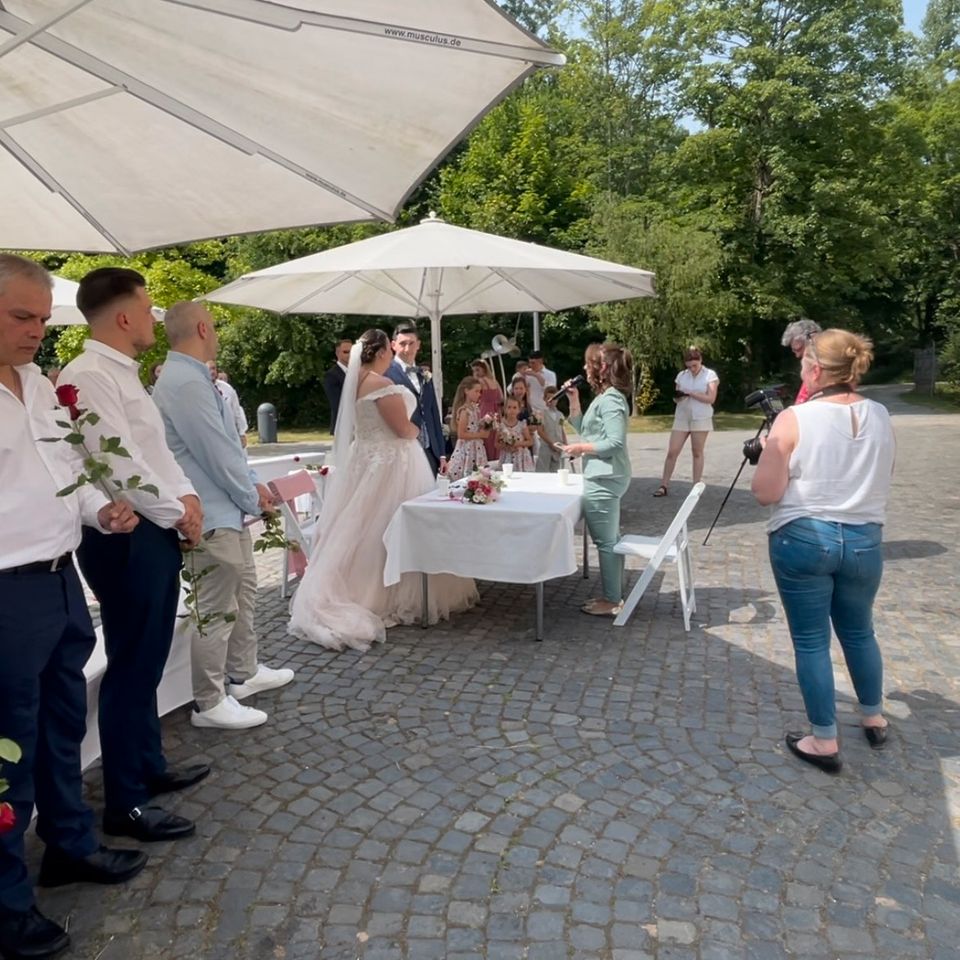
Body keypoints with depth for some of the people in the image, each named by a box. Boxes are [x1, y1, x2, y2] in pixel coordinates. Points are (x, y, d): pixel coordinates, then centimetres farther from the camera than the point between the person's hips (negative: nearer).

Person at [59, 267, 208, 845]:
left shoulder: (125, 375, 15)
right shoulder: (88, 375, -16)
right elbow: (119, 463, -22)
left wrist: (186, 496, 2)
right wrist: (174, 513, -11)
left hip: (156, 533, 10)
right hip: (127, 538, -10)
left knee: (148, 661, 19)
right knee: (131, 666, 0)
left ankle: (149, 767, 35)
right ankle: (125, 802, 14)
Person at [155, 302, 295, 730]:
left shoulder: (191, 377, 12)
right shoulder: (186, 382, -22)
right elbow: (217, 453, -21)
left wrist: (254, 485, 9)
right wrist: (253, 499, -9)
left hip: (227, 507, 11)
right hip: (211, 514, -11)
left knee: (243, 592, 22)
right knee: (216, 610, 0)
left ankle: (243, 673, 37)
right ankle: (209, 703, 14)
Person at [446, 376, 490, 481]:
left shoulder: (475, 409, 9)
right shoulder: (464, 410, -16)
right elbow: (461, 434, -21)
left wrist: (485, 424, 4)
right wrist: (480, 435, -17)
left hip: (476, 449, 9)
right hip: (466, 450, -9)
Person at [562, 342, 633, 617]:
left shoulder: (610, 399, -17)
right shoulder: (606, 397, 14)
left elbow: (615, 443, -24)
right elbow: (583, 428, 21)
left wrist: (581, 448, -17)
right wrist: (573, 400, 11)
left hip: (603, 480, -11)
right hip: (606, 478, 11)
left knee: (605, 542, -2)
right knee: (611, 540, 17)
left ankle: (611, 601, 7)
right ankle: (614, 594, 27)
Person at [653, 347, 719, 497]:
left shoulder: (710, 375, -1)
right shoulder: (681, 375, 9)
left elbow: (711, 398, -10)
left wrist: (691, 393, -16)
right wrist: (677, 397, -10)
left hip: (700, 418, -3)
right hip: (681, 418, 3)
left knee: (697, 452, 2)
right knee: (672, 451, -3)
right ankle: (664, 486, 1)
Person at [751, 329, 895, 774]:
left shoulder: (795, 419, -15)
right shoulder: (880, 417, 1)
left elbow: (766, 492, -15)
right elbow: (881, 479, 15)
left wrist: (768, 450, 1)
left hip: (803, 540, -5)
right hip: (864, 540, 5)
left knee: (811, 641, 7)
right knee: (859, 631, 24)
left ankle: (824, 741, 16)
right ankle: (874, 718, 42)